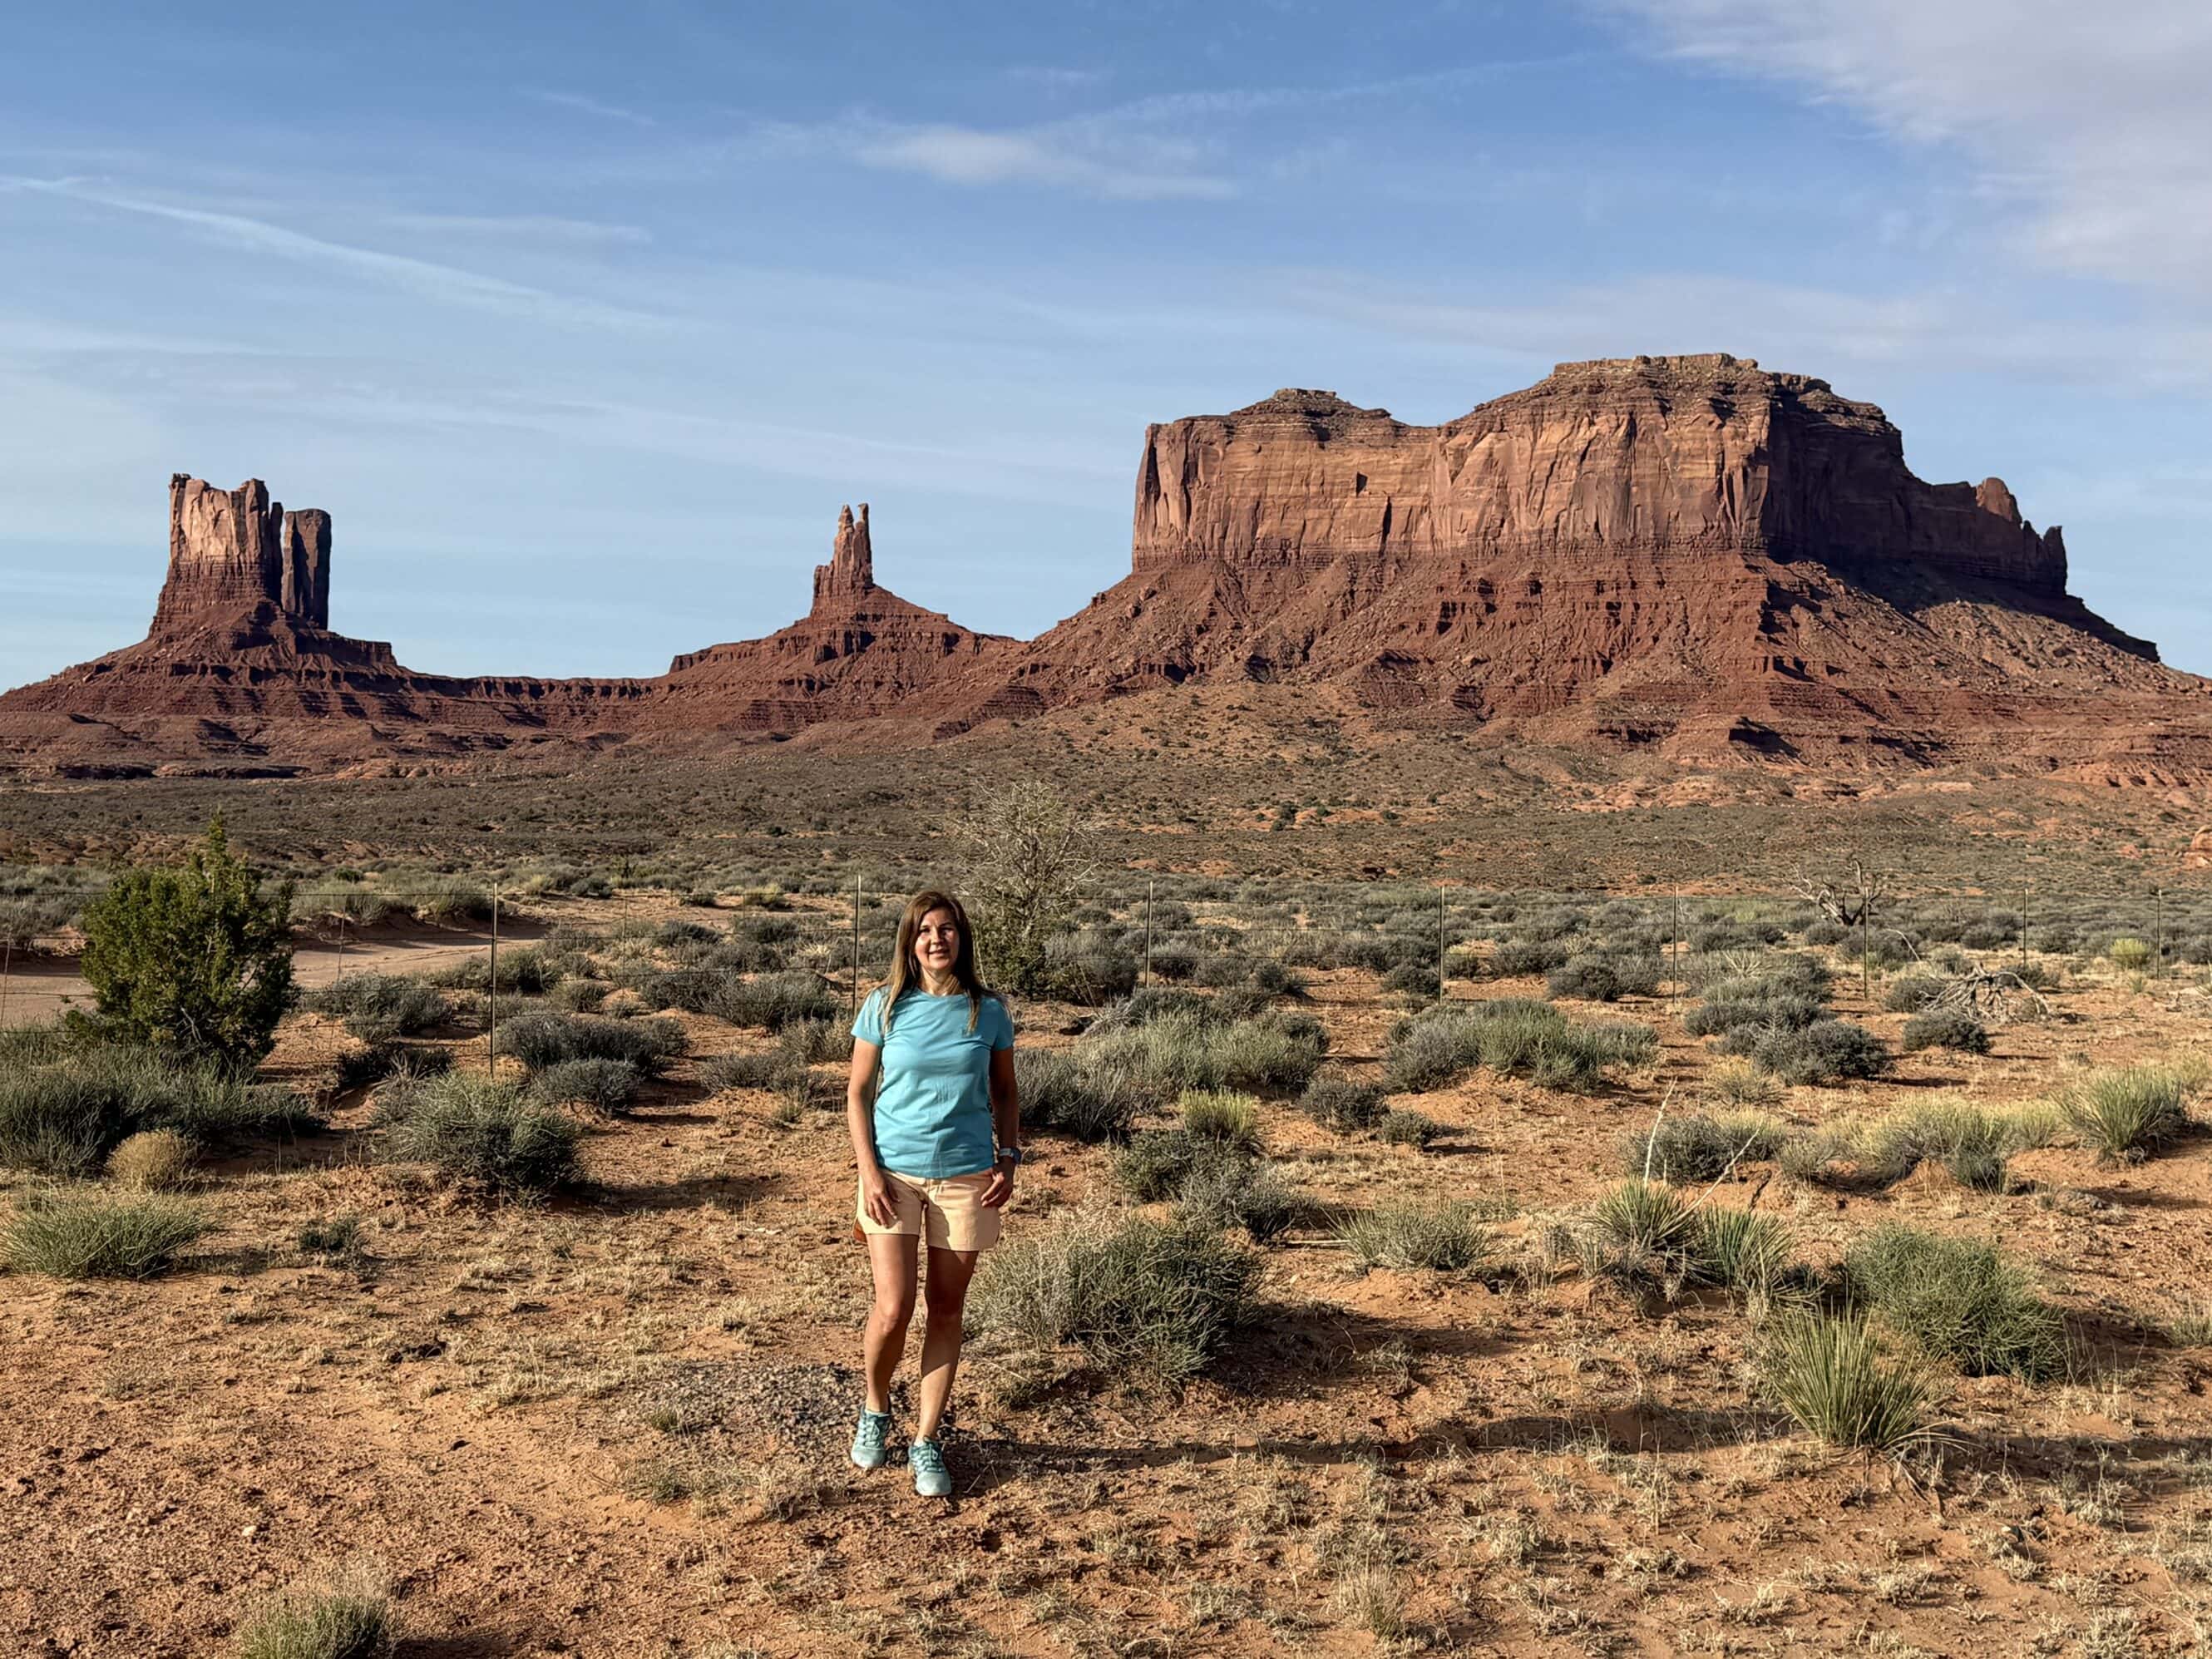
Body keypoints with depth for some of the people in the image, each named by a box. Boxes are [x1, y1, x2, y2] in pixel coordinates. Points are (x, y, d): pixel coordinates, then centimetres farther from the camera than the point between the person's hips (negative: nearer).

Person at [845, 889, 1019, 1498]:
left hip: (966, 1177, 1)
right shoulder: (884, 1007, -3)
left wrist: (1008, 1160, -2)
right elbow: (857, 1092, 2)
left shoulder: (989, 1011, 0)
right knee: (893, 1310, -6)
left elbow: (1005, 1093, 10)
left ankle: (925, 1443, 19)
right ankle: (875, 1410, 24)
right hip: (895, 1174, -1)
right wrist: (869, 1171, -7)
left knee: (946, 1311, 7)